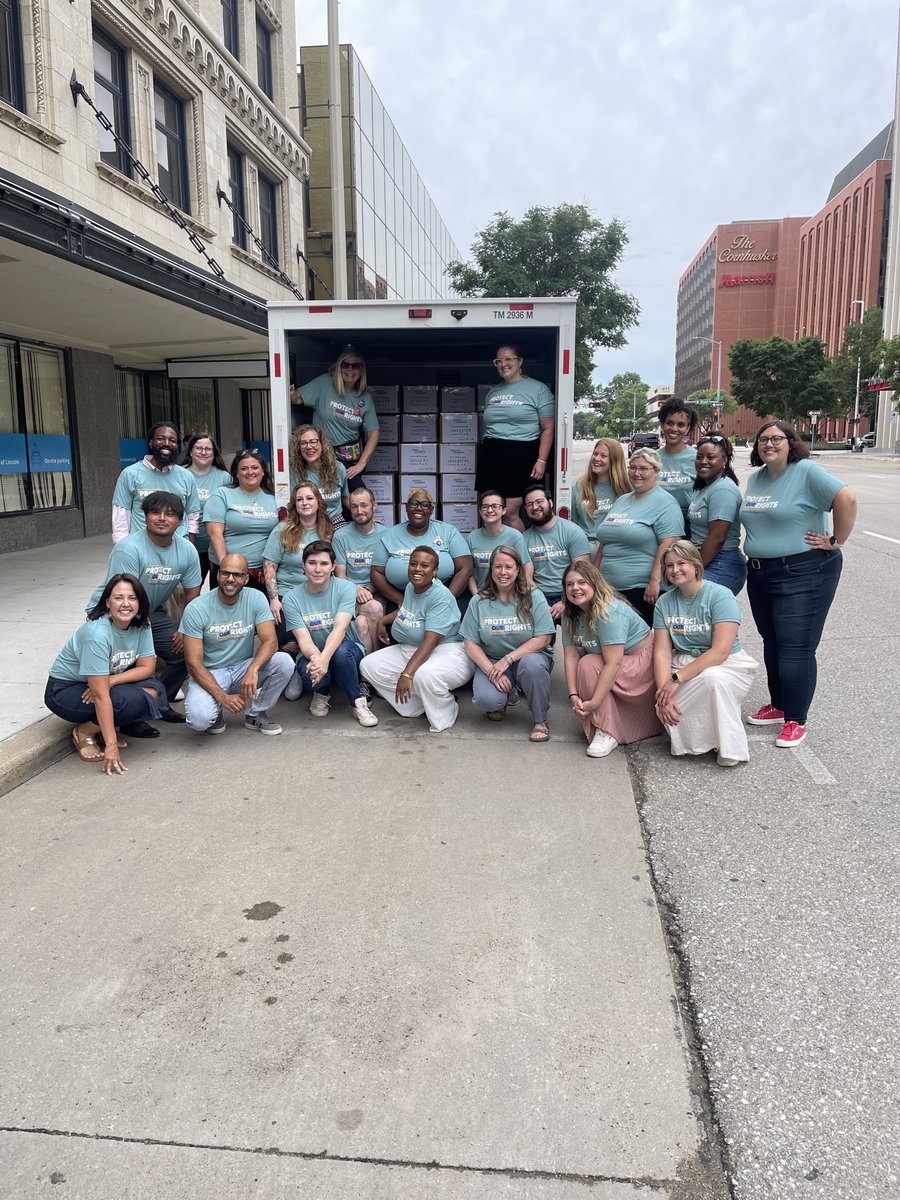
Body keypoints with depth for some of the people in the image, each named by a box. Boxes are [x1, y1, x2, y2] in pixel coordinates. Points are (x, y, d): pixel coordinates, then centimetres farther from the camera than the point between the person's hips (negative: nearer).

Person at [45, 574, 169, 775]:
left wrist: (111, 680, -25)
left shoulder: (141, 624, -11)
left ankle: (102, 727, 2)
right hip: (65, 690, -7)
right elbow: (101, 695, -32)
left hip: (100, 682, 7)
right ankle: (84, 732, -4)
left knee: (154, 691, -18)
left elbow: (147, 667, -7)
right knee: (133, 700, -29)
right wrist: (111, 745, -34)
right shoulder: (97, 634, -31)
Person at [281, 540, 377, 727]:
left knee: (341, 650, -37)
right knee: (310, 674, -34)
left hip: (348, 651, -1)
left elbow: (340, 628, -26)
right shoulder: (292, 598, -7)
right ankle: (322, 693, 5)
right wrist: (316, 658, -41)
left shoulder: (345, 588, -11)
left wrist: (324, 658, -44)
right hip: (312, 655, 1)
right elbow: (304, 640, -17)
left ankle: (357, 701, -15)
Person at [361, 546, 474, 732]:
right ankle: (417, 706, -3)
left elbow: (431, 641, -31)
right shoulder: (410, 587, 6)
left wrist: (407, 673, -39)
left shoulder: (441, 597, -21)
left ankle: (444, 718, -9)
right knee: (368, 665, -4)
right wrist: (383, 621, 22)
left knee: (424, 675, -42)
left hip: (447, 651, -9)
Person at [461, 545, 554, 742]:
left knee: (532, 664, -38)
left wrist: (508, 659, -20)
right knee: (486, 699, -29)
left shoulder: (534, 597, -5)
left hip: (529, 656, -1)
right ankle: (502, 699, 13)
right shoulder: (479, 601, 1)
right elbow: (470, 643, -1)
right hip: (491, 661, 1)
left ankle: (540, 720, -13)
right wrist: (491, 670, -17)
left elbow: (543, 638, -12)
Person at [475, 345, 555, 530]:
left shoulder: (538, 389, 2)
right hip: (491, 455, 6)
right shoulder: (493, 392, 20)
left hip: (521, 454, -6)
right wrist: (480, 460, 22)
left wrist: (541, 461, -12)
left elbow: (547, 429, -3)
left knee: (510, 511, -11)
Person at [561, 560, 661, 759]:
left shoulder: (610, 612, -28)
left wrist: (594, 702, -33)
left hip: (641, 659, -9)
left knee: (589, 665, -28)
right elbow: (570, 656, -10)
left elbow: (613, 664, -32)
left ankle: (607, 733, -25)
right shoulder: (570, 614, -4)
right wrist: (573, 695, -21)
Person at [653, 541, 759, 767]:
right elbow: (662, 652, -4)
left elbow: (720, 652, -22)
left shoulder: (720, 596, -14)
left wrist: (676, 679, -26)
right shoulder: (664, 602, 2)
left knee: (711, 678, -39)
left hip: (727, 666, -3)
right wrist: (663, 693, -20)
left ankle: (730, 748, -19)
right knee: (665, 706, -27)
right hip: (684, 666, 4)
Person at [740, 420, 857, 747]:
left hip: (803, 574, -8)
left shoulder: (806, 472, -12)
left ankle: (796, 720, 7)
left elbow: (846, 499, -22)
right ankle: (778, 706, 31)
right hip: (760, 573, 8)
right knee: (772, 643, 16)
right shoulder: (755, 478, 11)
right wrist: (755, 550, 12)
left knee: (795, 648, -5)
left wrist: (836, 541, -17)